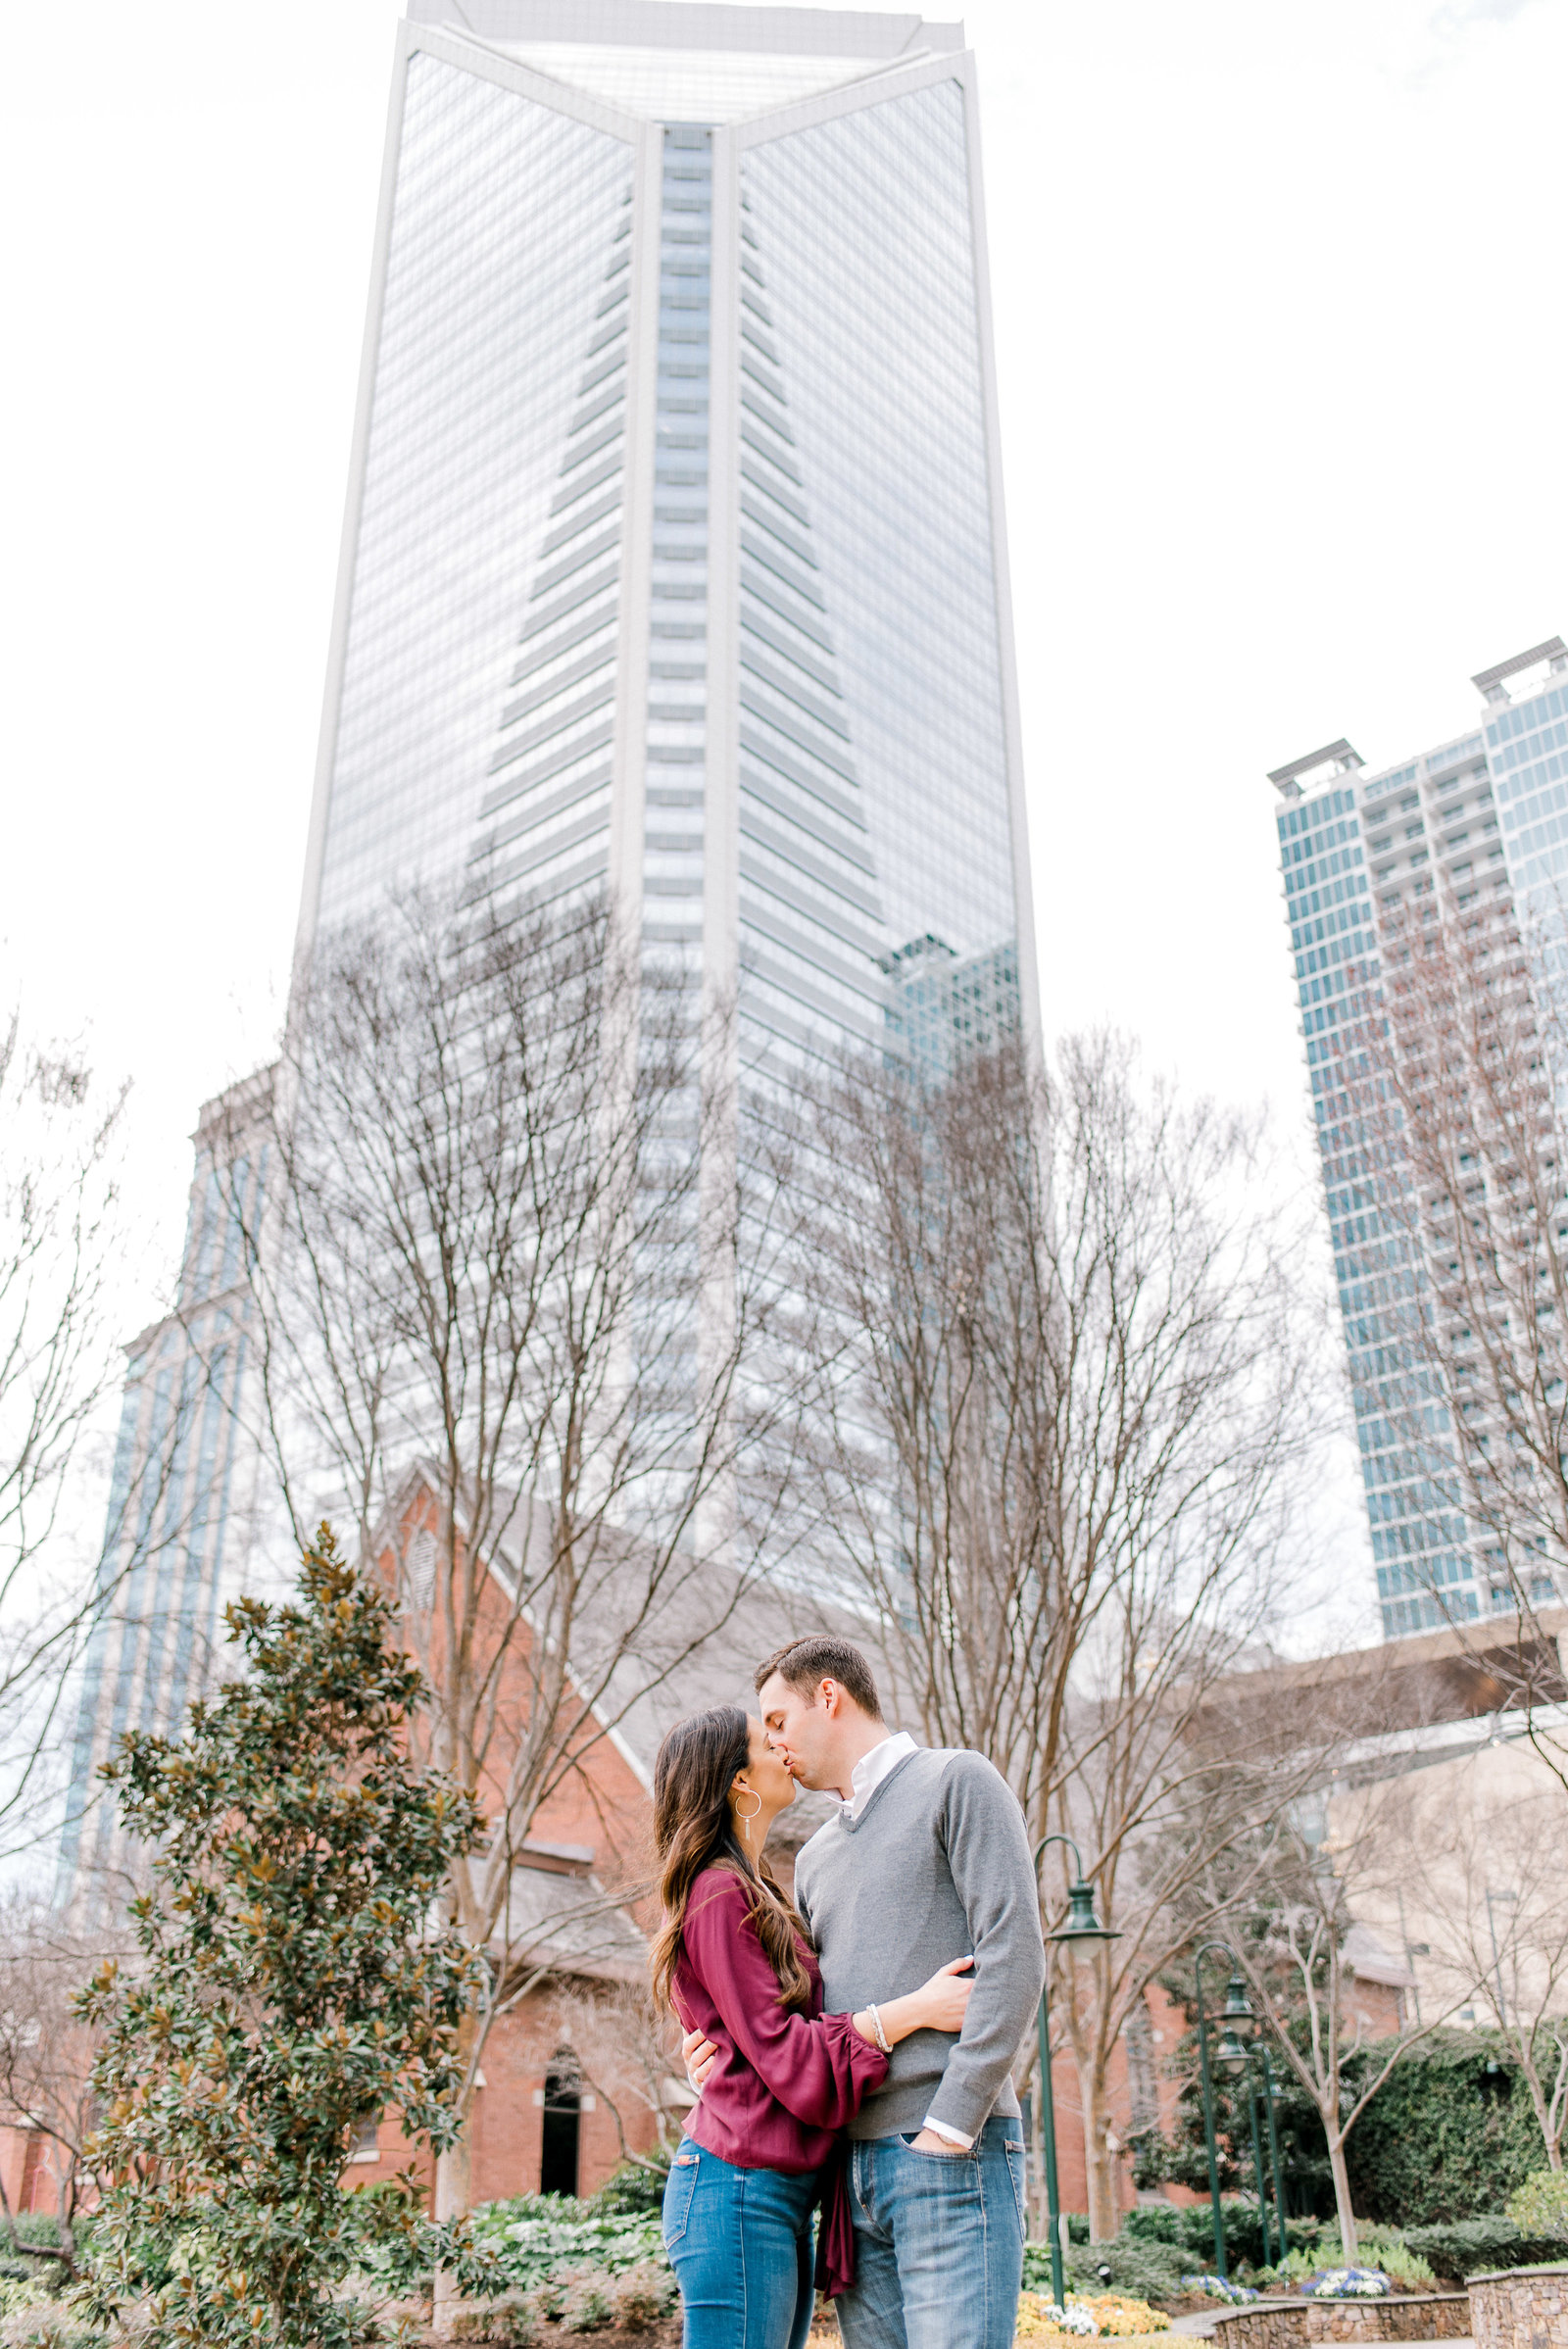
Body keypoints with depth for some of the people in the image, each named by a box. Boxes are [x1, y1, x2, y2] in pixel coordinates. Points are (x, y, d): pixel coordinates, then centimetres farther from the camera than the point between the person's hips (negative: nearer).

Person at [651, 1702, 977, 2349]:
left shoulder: (755, 1892, 20)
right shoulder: (720, 1896, -12)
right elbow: (785, 2055, -15)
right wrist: (914, 2009, -18)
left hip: (782, 2199, 10)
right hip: (740, 2190, -10)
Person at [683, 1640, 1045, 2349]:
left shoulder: (957, 1782, 1)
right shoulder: (816, 1857, 23)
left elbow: (1013, 1952, -9)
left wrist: (949, 2123, -15)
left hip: (953, 2152, -7)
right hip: (854, 2166, 7)